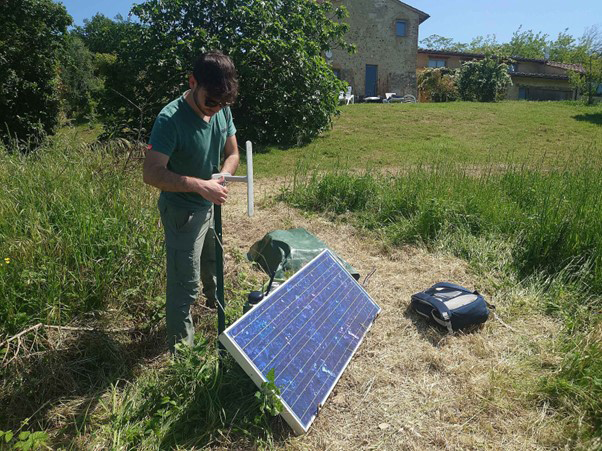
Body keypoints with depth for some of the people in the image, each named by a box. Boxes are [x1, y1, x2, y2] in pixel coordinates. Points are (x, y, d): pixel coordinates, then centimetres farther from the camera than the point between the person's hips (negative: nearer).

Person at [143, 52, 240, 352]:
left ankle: (216, 303, 60)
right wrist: (200, 185, -42)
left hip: (210, 206, 8)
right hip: (182, 212, -7)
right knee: (185, 283, 2)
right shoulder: (170, 119, -28)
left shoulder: (223, 110, -7)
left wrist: (223, 176, -20)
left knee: (214, 261, 30)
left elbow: (232, 152, 2)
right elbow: (152, 173, -33)